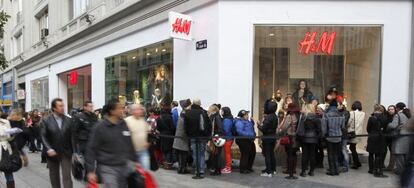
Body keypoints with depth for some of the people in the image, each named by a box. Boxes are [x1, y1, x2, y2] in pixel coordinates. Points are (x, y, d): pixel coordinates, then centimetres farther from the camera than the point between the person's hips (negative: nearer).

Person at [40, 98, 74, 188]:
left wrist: (74, 151, -3)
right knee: (54, 177, 16)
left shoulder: (68, 120, 0)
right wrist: (49, 149, -20)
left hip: (66, 153, 0)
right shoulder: (46, 120, -4)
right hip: (53, 153, 0)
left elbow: (72, 136, 1)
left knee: (67, 176, -3)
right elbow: (43, 136, -7)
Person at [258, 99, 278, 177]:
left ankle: (269, 172, 2)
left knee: (267, 154, -1)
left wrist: (259, 126, -2)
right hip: (273, 137, 8)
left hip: (267, 137, -8)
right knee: (272, 153, 18)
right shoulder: (275, 116, 5)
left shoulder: (268, 117, -21)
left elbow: (264, 129, -22)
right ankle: (273, 169, 28)